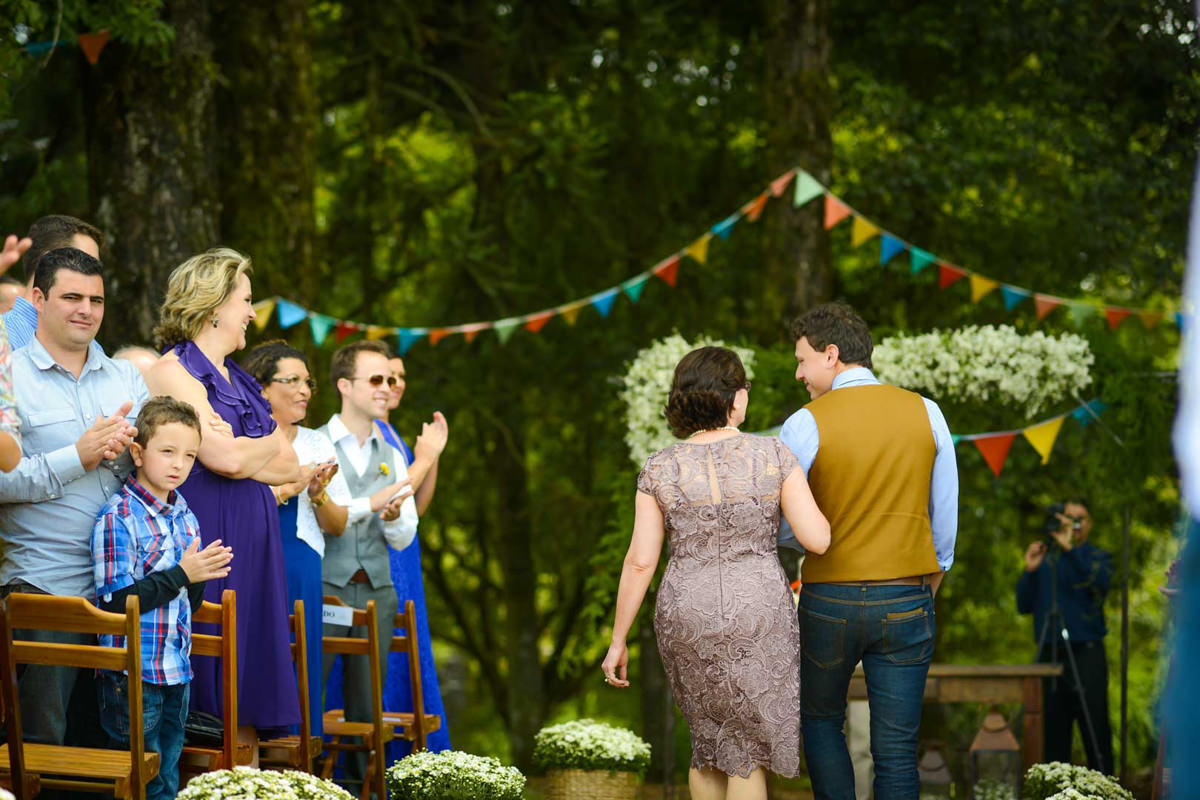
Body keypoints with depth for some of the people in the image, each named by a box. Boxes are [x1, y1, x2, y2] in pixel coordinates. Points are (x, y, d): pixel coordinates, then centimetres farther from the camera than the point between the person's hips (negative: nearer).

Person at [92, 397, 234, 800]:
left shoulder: (184, 516, 10)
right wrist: (181, 574, -19)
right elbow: (115, 602, -20)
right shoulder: (118, 518, -13)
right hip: (133, 675, -7)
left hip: (177, 669, 7)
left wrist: (200, 577, -6)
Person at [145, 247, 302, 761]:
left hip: (252, 545, 8)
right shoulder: (173, 371, -5)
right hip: (204, 539, -8)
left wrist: (239, 452, -2)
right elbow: (225, 458, -16)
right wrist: (269, 445, 4)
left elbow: (291, 468, 16)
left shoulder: (239, 381, 21)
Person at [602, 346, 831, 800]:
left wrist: (617, 641, 3)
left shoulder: (660, 469, -3)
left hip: (688, 621, 2)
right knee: (748, 753, 8)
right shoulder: (773, 455, -7)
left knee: (710, 735, 23)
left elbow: (639, 562, -5)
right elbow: (817, 540, -8)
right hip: (758, 621, -2)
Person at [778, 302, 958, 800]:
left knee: (821, 722, 20)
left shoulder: (805, 426, -9)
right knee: (896, 751, 3)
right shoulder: (925, 414, 1)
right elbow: (945, 515, 9)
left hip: (829, 602, -2)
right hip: (905, 601, 2)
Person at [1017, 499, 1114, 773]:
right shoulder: (1046, 559, 15)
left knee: (1095, 727, -8)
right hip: (1049, 654, 3)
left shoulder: (1097, 557, 7)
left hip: (1086, 653, -3)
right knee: (1053, 728, 3)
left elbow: (1100, 580, -16)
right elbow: (1024, 605, 10)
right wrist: (1029, 571, -4)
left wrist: (1069, 548, -24)